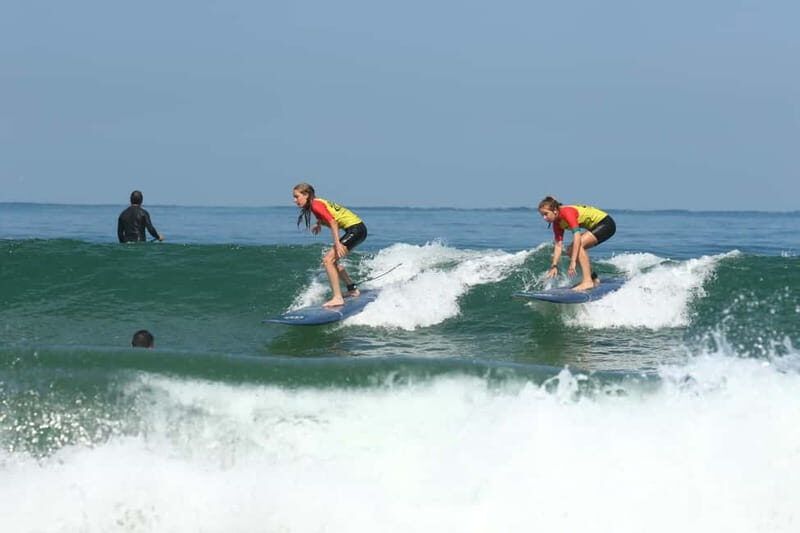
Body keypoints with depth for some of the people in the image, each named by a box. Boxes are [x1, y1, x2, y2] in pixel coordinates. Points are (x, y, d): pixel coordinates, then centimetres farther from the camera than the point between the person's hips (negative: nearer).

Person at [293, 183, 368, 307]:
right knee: (332, 260, 21)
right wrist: (319, 224, 17)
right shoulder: (319, 202, 13)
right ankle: (353, 290, 30)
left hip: (355, 229, -10)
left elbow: (333, 222, -23)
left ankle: (337, 298, -21)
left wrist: (337, 243, -29)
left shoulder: (316, 205, -13)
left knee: (328, 260, -15)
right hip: (357, 228, 10)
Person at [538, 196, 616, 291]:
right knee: (571, 251, 6)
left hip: (606, 223, -10)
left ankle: (588, 281, -29)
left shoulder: (567, 212, -26)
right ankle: (594, 279, 17)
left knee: (579, 244, -26)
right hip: (596, 226, 10)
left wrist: (573, 261, -37)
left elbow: (577, 236, -34)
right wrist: (554, 265, -9)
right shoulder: (557, 223, 0)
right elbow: (558, 245, 0)